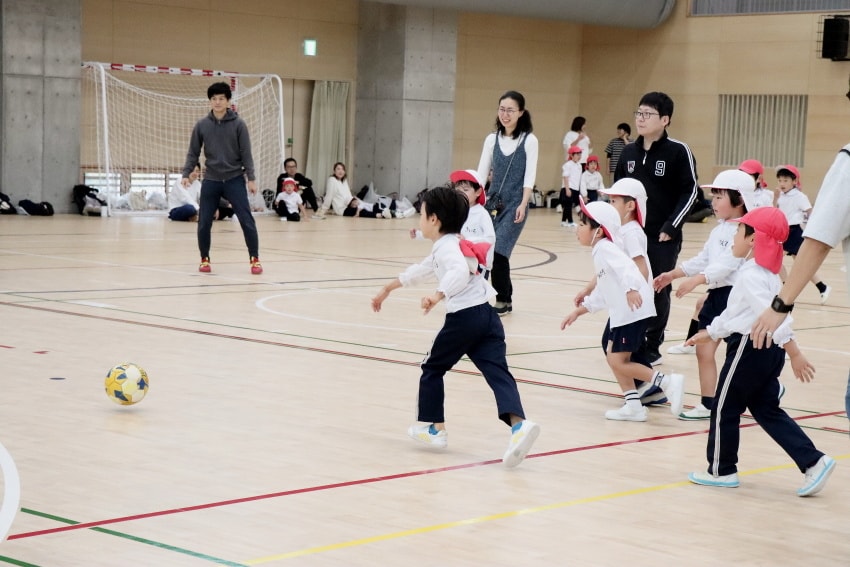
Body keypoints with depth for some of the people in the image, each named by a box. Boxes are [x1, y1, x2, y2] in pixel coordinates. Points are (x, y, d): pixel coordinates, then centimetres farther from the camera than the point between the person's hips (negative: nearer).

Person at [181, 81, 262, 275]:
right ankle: (205, 259, 19)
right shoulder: (201, 125, 2)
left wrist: (251, 178, -7)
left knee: (247, 221, -8)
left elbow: (246, 153, -3)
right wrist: (186, 174, -6)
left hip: (234, 179, -2)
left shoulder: (238, 124, -3)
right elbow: (193, 153, 6)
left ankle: (254, 259, 2)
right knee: (204, 223, 2)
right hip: (211, 180, 2)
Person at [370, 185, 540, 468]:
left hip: (464, 316, -8)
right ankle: (518, 423, -27)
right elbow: (418, 272, 41)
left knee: (432, 368, 13)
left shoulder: (446, 246, -3)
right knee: (498, 373, -6)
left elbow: (460, 272, -26)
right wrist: (388, 289, 51)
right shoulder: (447, 246, 27)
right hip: (487, 315, 8)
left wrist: (438, 296, -32)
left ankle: (433, 427, 21)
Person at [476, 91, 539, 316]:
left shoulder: (529, 140, -3)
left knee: (498, 250, -13)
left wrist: (523, 205, -16)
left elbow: (530, 177, -7)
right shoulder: (492, 139, 8)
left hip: (514, 204, -4)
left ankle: (504, 301, 1)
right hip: (492, 201, 4)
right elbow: (482, 172, 6)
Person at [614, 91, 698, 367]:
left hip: (663, 238, -4)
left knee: (658, 293, 4)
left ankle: (651, 348, 15)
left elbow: (689, 191, -9)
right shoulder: (629, 152, 8)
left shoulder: (678, 151, -8)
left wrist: (670, 227, -13)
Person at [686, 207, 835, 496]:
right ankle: (813, 462, 3)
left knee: (725, 409, 6)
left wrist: (794, 353, -32)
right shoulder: (766, 273, 13)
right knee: (767, 410, 12)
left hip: (750, 350, -10)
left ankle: (721, 470, 17)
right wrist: (709, 332, 31)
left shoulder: (751, 275, -19)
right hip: (768, 351, 10)